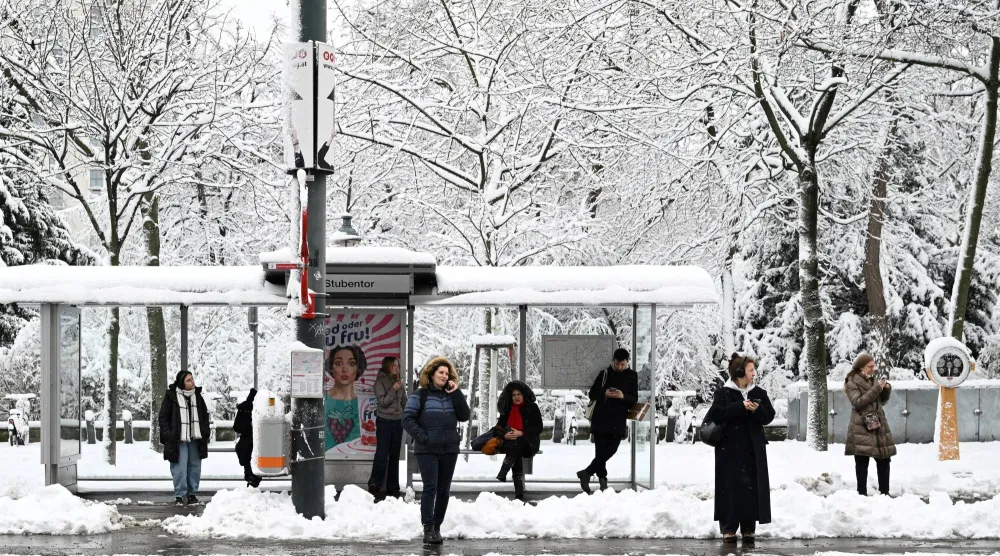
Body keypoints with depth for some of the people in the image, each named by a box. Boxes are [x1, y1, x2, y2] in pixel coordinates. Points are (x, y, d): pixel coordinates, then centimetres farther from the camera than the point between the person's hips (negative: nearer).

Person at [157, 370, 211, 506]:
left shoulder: (197, 396, 9)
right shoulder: (171, 397, -7)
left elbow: (205, 414, 19)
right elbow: (163, 417, -3)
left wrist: (205, 431, 8)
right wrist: (168, 435, -11)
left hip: (195, 439, 5)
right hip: (178, 439, -5)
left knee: (195, 467, 8)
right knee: (180, 468, -8)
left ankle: (192, 494, 17)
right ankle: (180, 495, -2)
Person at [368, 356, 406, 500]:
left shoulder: (399, 381, 11)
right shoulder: (380, 381, -5)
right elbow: (383, 401, -12)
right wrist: (393, 389, -19)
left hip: (397, 421, 6)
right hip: (384, 421, -6)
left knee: (394, 455, 7)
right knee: (382, 453, -14)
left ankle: (393, 488, 10)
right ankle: (375, 484, -17)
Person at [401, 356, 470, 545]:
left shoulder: (452, 395, 11)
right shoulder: (420, 396, 0)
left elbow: (464, 416, 1)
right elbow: (407, 419, -4)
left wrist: (456, 393, -7)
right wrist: (422, 437, -14)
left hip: (449, 450, 4)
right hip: (427, 450, -4)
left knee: (444, 490, 7)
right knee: (430, 487, -11)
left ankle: (437, 527, 14)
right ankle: (428, 530, -12)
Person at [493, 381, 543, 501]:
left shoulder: (532, 408, 8)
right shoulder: (507, 409, 17)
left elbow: (538, 428, 1)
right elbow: (498, 427, 14)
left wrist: (521, 433, -13)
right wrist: (504, 435, -10)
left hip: (527, 443, -2)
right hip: (510, 441, 2)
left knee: (516, 444, -38)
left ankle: (502, 473, -49)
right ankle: (519, 493, -44)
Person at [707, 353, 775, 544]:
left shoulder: (759, 393, 10)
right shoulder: (724, 392, -2)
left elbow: (769, 415, 7)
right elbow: (715, 414, -14)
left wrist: (757, 410, -15)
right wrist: (740, 406, -19)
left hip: (753, 449, 4)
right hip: (730, 449, -4)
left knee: (752, 487, -1)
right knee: (731, 487, -5)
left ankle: (748, 528, 5)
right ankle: (728, 528, 0)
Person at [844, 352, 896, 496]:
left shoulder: (872, 379, 17)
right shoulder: (852, 382, -4)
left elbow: (882, 401, 23)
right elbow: (858, 402, -17)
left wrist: (886, 390, 2)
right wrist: (876, 389, -17)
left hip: (879, 424, 7)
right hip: (862, 427, -7)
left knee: (884, 459, 4)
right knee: (862, 461, -6)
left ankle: (884, 492, 11)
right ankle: (862, 493, -2)